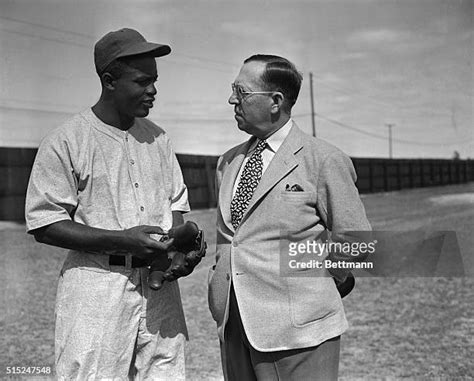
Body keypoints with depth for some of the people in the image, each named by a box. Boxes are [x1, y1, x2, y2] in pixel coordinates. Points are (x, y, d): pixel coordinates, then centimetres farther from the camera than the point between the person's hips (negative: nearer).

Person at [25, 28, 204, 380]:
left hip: (159, 282, 5)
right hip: (96, 284, -5)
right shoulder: (64, 142, -6)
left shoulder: (157, 137, 12)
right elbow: (44, 226, -9)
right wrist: (122, 240, -18)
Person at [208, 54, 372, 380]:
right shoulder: (228, 162, 13)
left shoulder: (325, 160, -6)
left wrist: (310, 287, 3)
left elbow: (354, 242, -3)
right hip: (233, 327, 6)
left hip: (297, 329, -6)